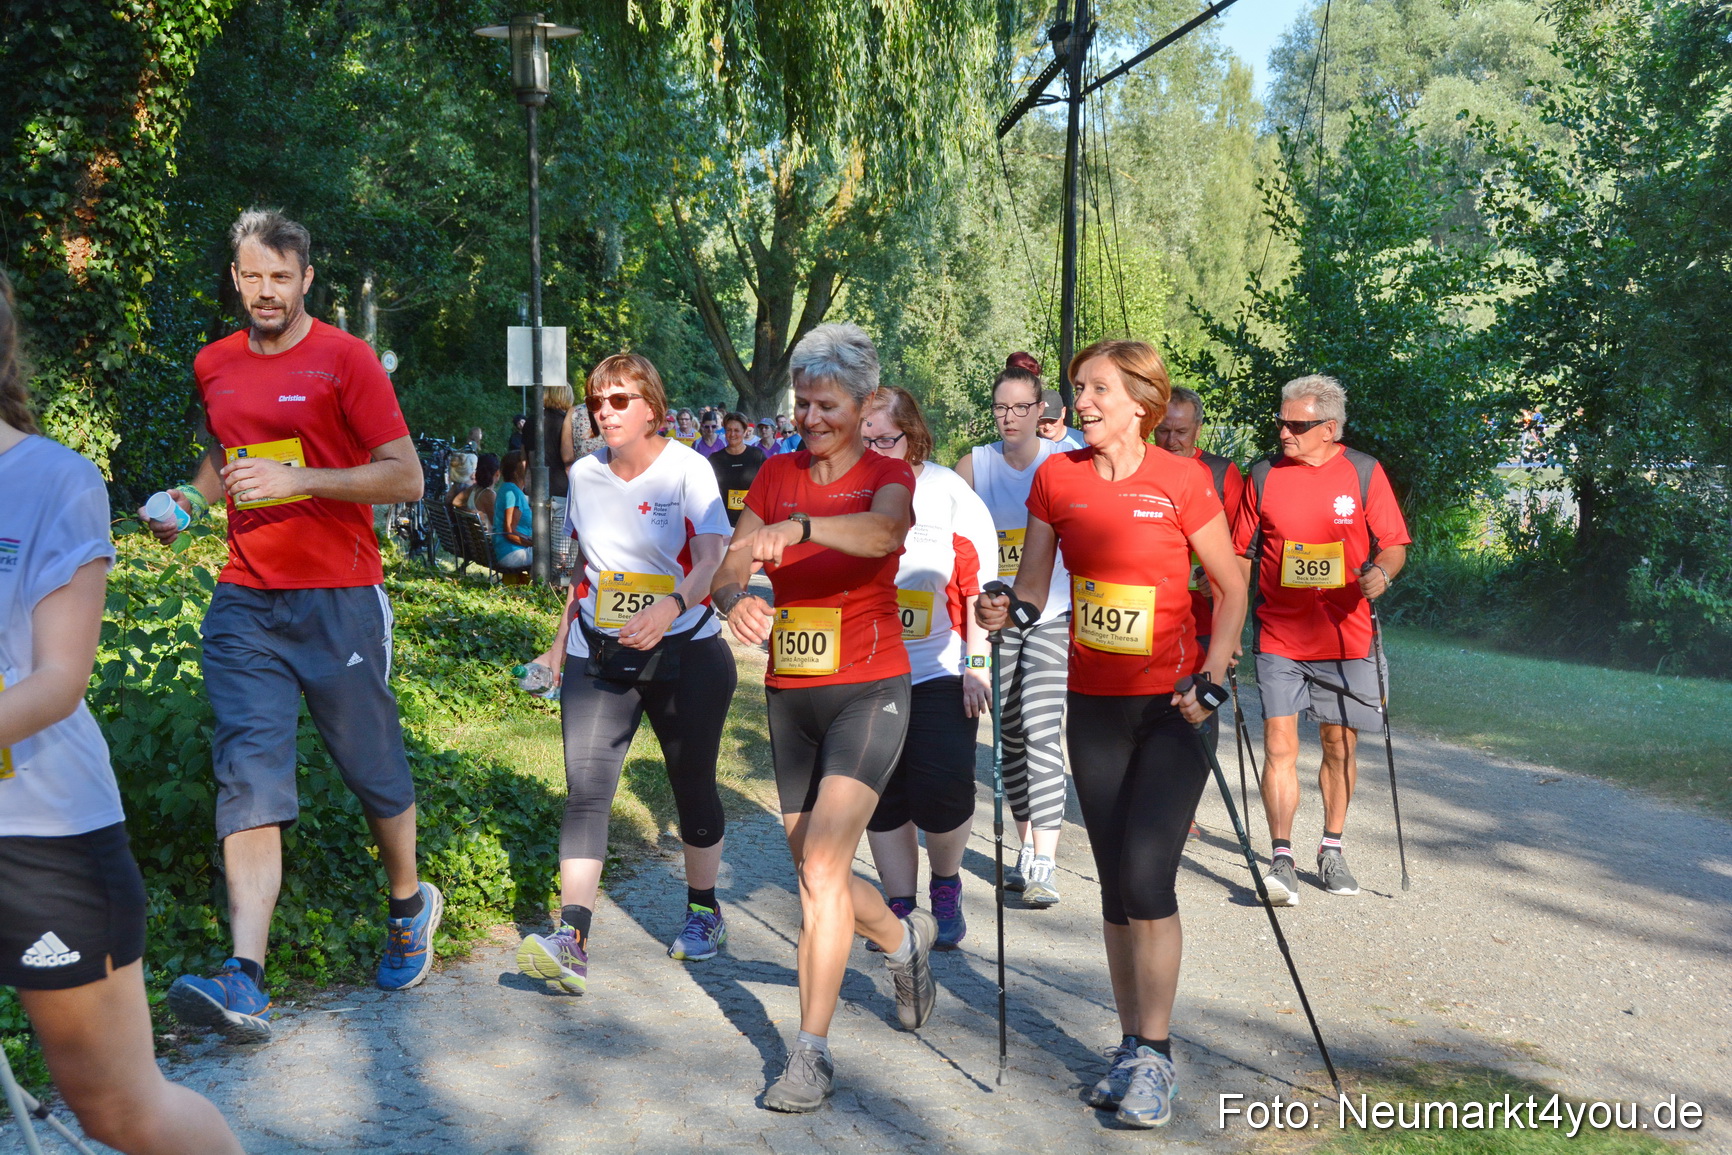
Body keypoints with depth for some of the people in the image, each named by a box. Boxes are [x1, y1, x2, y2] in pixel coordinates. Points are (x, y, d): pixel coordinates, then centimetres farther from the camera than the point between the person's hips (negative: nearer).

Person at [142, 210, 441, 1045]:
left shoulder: (344, 359, -5)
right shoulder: (213, 367, 12)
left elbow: (405, 476, -9)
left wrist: (295, 477, -19)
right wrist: (188, 498, 8)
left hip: (339, 598, -4)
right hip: (245, 600, 4)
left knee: (372, 766, 8)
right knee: (248, 775, -8)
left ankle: (411, 906, 34)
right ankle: (244, 982, -13)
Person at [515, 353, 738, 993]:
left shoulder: (687, 470, -8)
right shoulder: (585, 473, 6)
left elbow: (711, 558, -20)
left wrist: (671, 607, -39)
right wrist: (560, 640, 20)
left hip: (684, 652, -3)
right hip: (599, 656, 3)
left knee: (692, 784, 9)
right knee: (585, 789, -10)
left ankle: (703, 909, 30)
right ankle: (571, 939, -14)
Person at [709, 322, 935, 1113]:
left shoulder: (888, 475, -6)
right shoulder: (776, 475, 7)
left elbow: (885, 530, -31)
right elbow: (730, 566, -4)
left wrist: (798, 528, -48)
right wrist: (734, 600, -27)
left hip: (868, 689, -5)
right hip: (790, 692, 5)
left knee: (821, 868, -15)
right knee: (813, 873, 15)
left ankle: (811, 1054, -4)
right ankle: (905, 939, 44)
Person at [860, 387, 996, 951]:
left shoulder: (951, 495, -5)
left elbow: (980, 588, -2)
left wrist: (977, 665, -7)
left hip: (940, 673, -2)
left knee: (941, 794, -7)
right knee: (880, 799, 7)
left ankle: (946, 887, 22)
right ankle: (900, 906, 24)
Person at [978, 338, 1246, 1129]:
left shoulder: (1181, 483, -9)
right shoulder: (1056, 478, 1)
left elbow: (1231, 587, -1)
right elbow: (1033, 584, 3)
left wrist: (1211, 676, -12)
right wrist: (1004, 609, -19)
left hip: (1171, 705, -4)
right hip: (1093, 705, 4)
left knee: (1146, 877, -12)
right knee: (1115, 884, 10)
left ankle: (1153, 1055, 4)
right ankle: (1132, 1046, 25)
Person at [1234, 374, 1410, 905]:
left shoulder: (1364, 472, 1)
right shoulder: (1264, 476, 4)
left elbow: (1394, 544, 5)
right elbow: (1243, 554, 10)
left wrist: (1382, 572, -18)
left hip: (1345, 637, 0)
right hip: (1278, 637, 0)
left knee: (1340, 745, 9)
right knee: (1279, 744, -8)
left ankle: (1331, 849, 26)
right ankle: (1282, 860, -4)